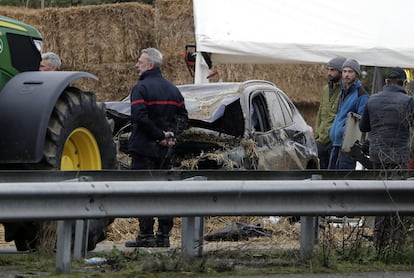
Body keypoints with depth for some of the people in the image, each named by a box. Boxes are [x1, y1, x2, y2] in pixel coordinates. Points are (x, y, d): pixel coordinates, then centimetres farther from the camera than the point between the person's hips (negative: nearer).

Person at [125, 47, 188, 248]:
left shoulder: (141, 88, -11)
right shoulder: (172, 89, 14)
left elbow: (140, 117, -22)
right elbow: (183, 117, 13)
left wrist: (160, 135, -15)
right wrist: (170, 135, 1)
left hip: (144, 149, -7)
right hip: (165, 150, 7)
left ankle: (146, 236, -8)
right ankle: (164, 236, 11)